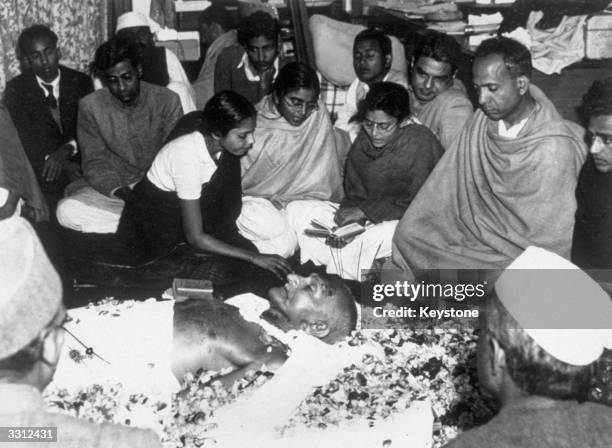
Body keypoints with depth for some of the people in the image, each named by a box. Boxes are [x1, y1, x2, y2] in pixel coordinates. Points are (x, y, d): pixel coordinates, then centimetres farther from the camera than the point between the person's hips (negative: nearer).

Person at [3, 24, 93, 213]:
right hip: (40, 168, -1)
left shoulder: (81, 82, 7)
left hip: (78, 161, 1)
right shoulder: (15, 89, 4)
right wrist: (63, 164, -20)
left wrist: (66, 150, -21)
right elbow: (23, 139, -4)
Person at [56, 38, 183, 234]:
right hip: (109, 188, 2)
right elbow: (94, 164, -2)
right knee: (67, 210, -29)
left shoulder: (167, 100, -3)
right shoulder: (90, 106, -1)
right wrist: (122, 192, -22)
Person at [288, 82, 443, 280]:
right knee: (300, 212, -7)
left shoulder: (421, 143, -15)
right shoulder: (363, 142, 5)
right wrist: (348, 220, -12)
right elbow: (353, 193, 9)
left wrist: (364, 211, -19)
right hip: (367, 219, 7)